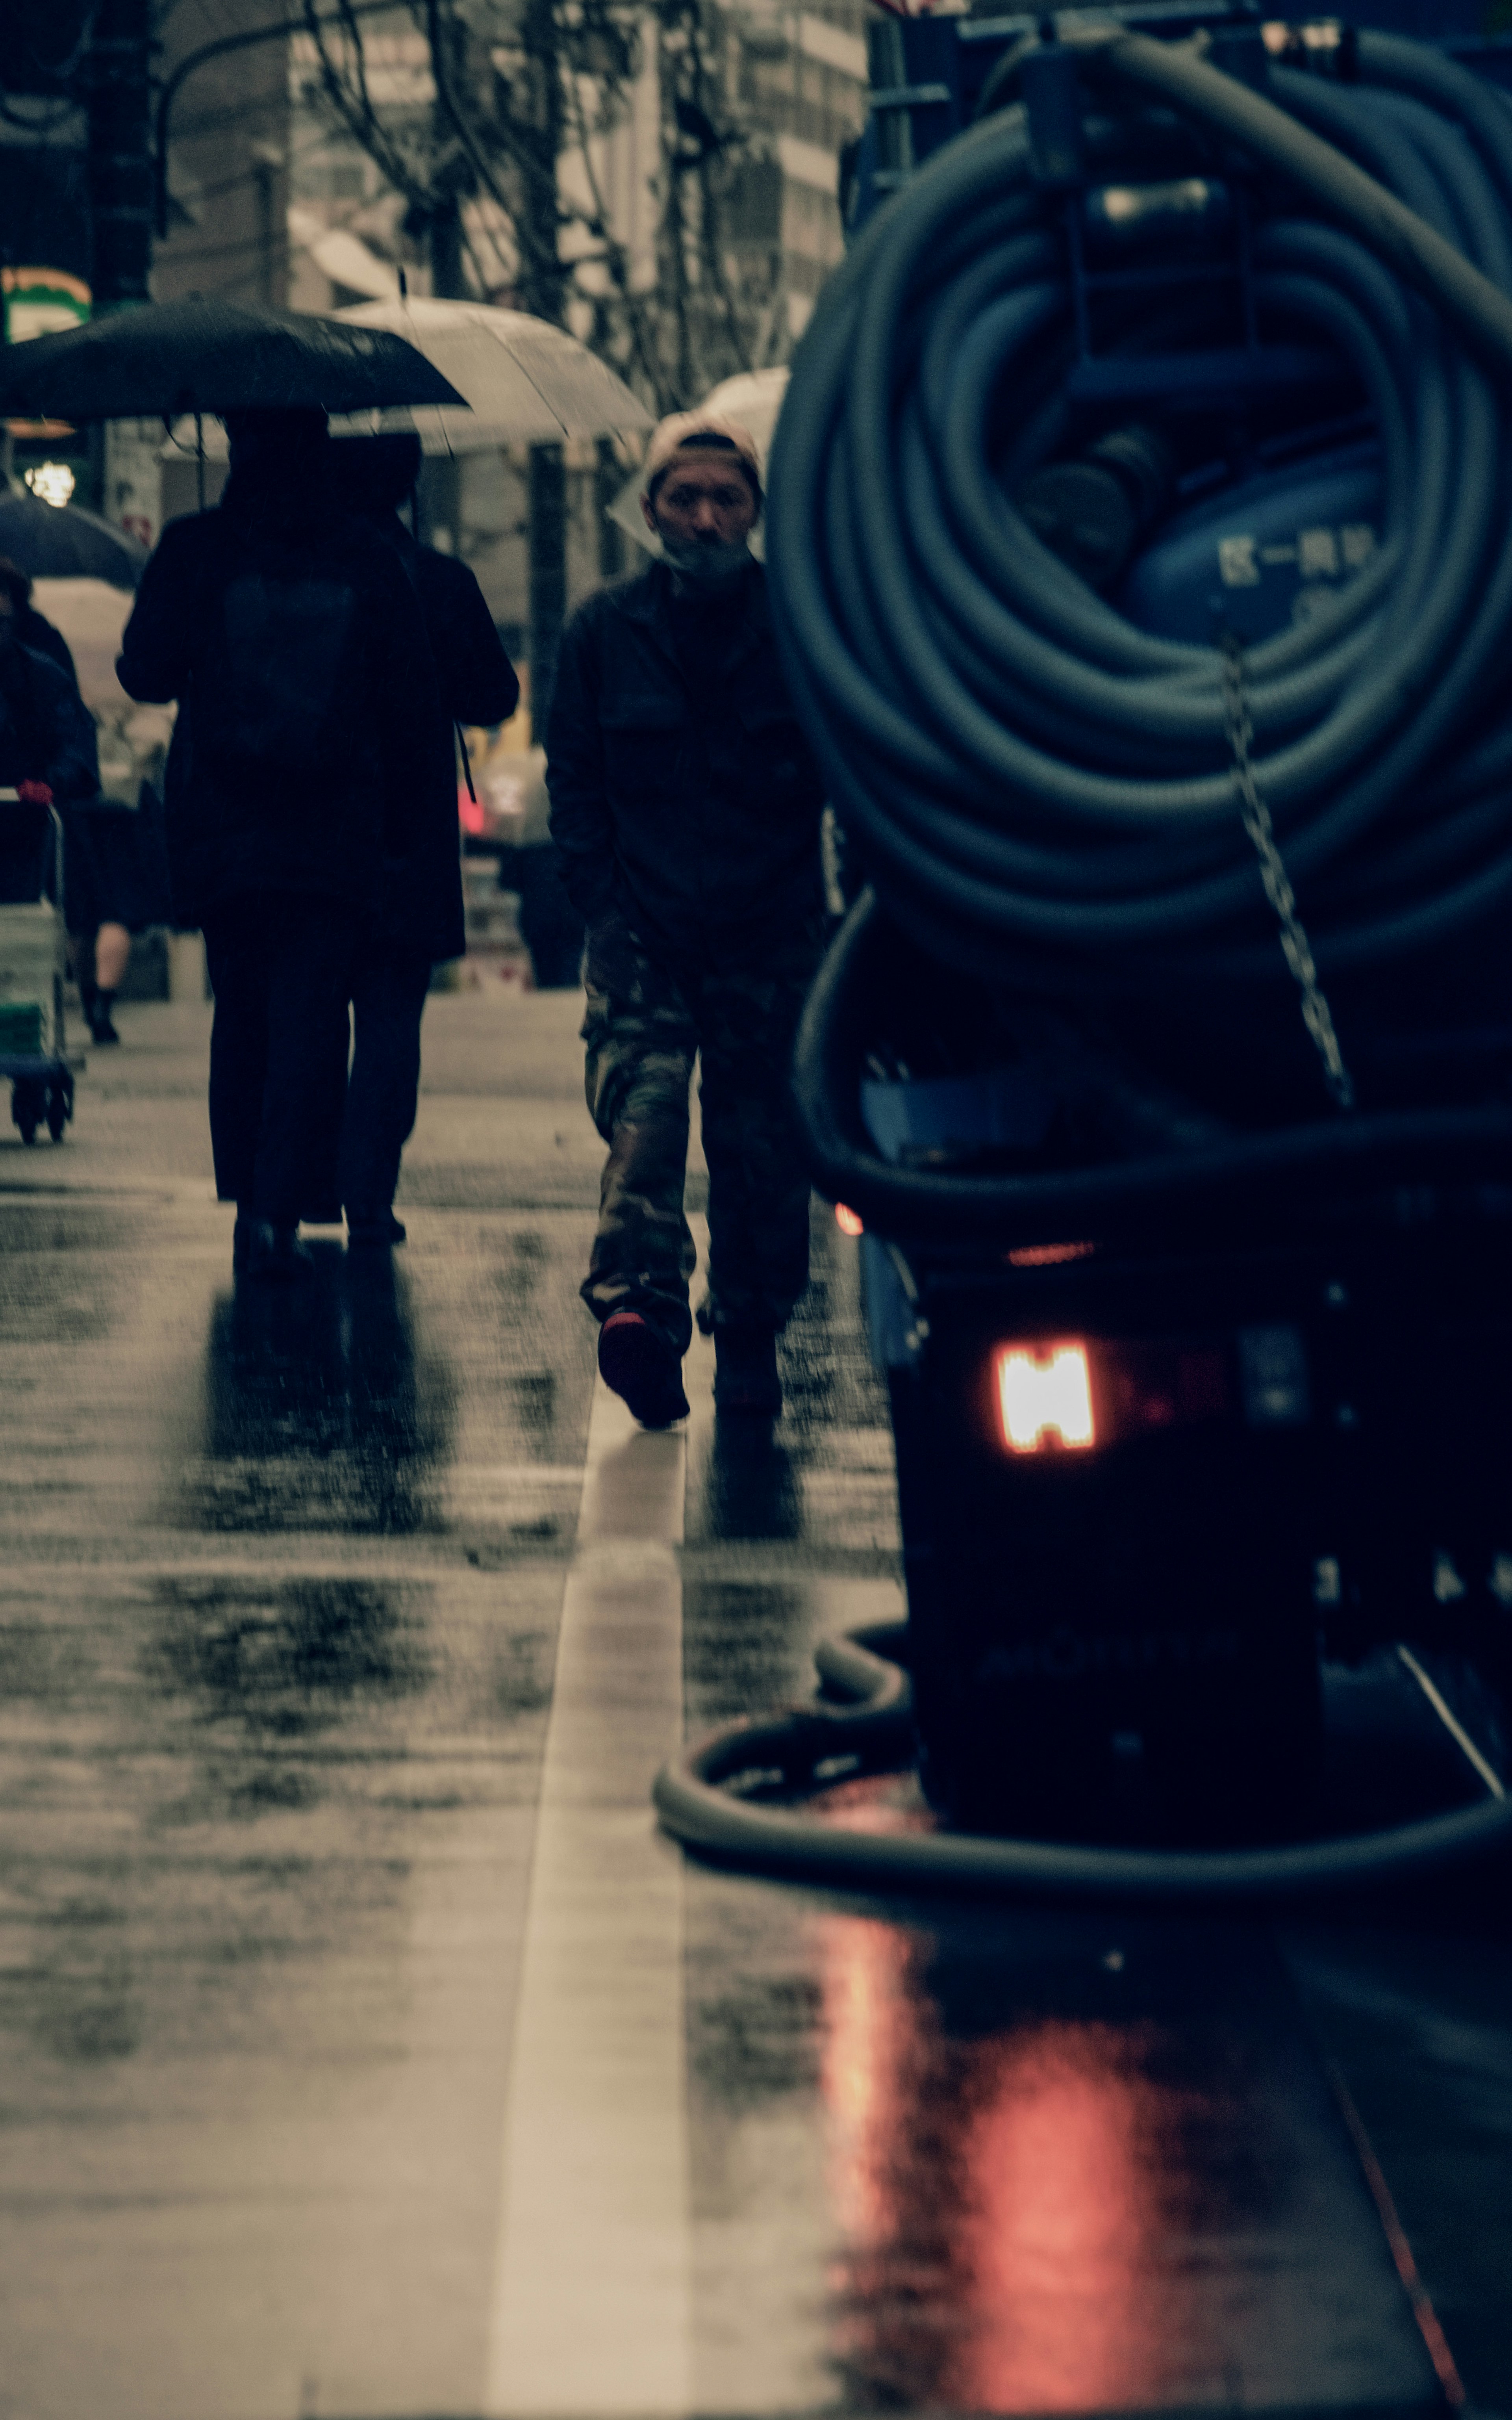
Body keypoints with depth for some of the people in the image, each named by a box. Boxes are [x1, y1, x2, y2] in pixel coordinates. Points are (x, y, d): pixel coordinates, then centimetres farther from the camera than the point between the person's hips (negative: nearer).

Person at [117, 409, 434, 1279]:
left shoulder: (192, 551, -4)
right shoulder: (369, 561, 0)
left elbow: (145, 674, -2)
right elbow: (413, 702, 2)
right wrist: (398, 814, 13)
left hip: (221, 836, 1)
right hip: (336, 841, -1)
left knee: (241, 1019, 15)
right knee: (311, 1025, 0)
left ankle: (247, 1200, 18)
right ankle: (279, 1211, -13)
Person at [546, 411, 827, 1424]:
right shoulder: (605, 630, 5)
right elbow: (574, 782, 11)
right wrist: (605, 904, 1)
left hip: (772, 934, 0)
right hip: (644, 930, 0)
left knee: (762, 1146, 3)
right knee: (644, 1106, -19)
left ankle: (751, 1340, 16)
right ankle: (641, 1303, -33)